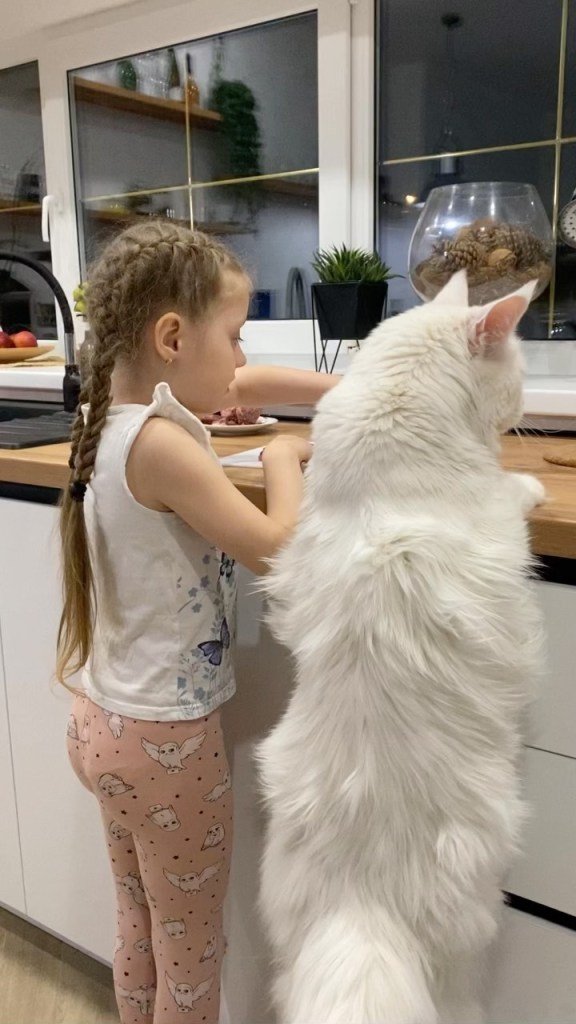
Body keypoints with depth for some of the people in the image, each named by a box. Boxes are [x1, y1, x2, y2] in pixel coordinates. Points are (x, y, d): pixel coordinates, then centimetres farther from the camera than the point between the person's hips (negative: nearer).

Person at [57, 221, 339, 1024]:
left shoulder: (113, 416, 2)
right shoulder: (161, 445, -25)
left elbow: (245, 385, 12)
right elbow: (277, 551, -22)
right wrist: (285, 461, -6)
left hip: (107, 719, 8)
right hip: (168, 737, -8)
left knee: (140, 928, 25)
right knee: (191, 950, 15)